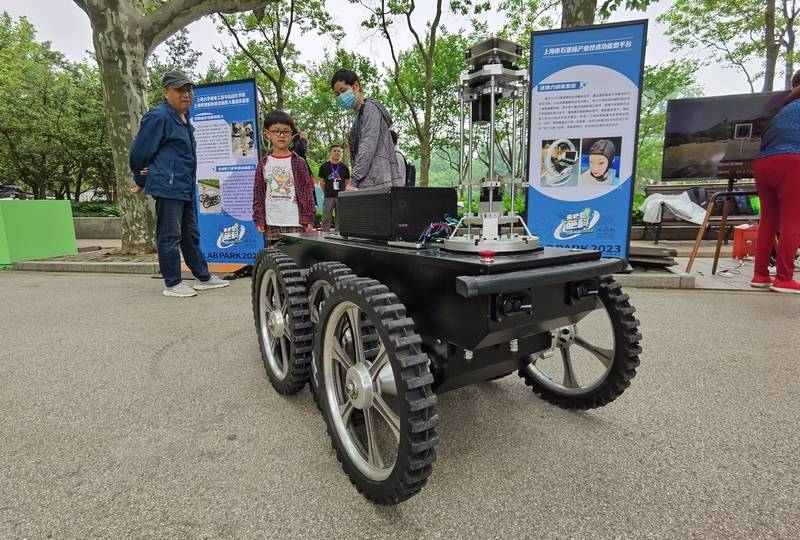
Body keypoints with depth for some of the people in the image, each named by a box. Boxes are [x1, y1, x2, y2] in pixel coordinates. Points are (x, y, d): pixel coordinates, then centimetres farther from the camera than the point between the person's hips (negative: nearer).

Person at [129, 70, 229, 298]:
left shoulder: (184, 120, 18)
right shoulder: (158, 117, -9)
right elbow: (139, 152, -5)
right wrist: (141, 182, 7)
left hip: (185, 188, 9)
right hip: (167, 187, -9)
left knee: (191, 235, 13)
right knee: (170, 236, -3)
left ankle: (203, 277, 22)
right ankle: (172, 284, 6)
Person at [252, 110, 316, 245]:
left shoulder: (299, 162, 3)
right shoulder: (263, 164, 9)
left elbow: (307, 192, 0)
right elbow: (258, 194, 9)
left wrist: (309, 219, -5)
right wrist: (259, 219, 2)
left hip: (295, 223, -2)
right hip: (271, 224, 2)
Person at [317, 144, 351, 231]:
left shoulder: (344, 167, 9)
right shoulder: (324, 166, 5)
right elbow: (321, 182, 11)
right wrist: (326, 192, 9)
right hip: (328, 197, -1)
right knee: (326, 220, -2)